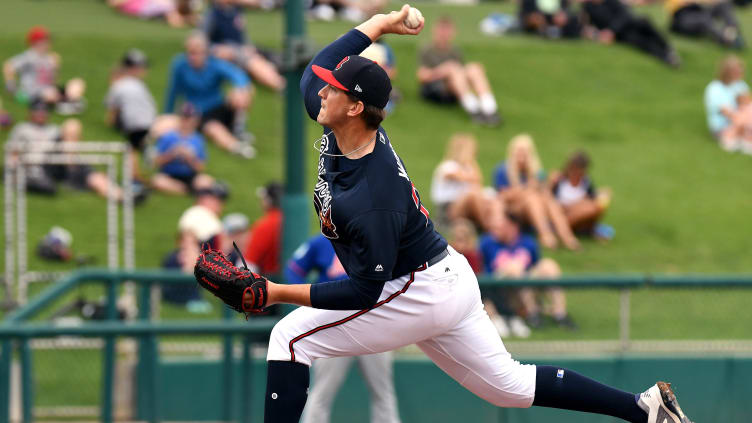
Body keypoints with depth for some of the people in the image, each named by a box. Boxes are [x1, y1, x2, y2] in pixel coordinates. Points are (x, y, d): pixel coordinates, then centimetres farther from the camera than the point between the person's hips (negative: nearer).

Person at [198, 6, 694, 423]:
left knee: (290, 337, -8)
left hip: (417, 297, -10)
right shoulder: (341, 131, -7)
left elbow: (365, 291, -27)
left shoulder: (372, 197, -31)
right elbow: (315, 71, 12)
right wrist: (380, 24, 12)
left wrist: (279, 292, -28)